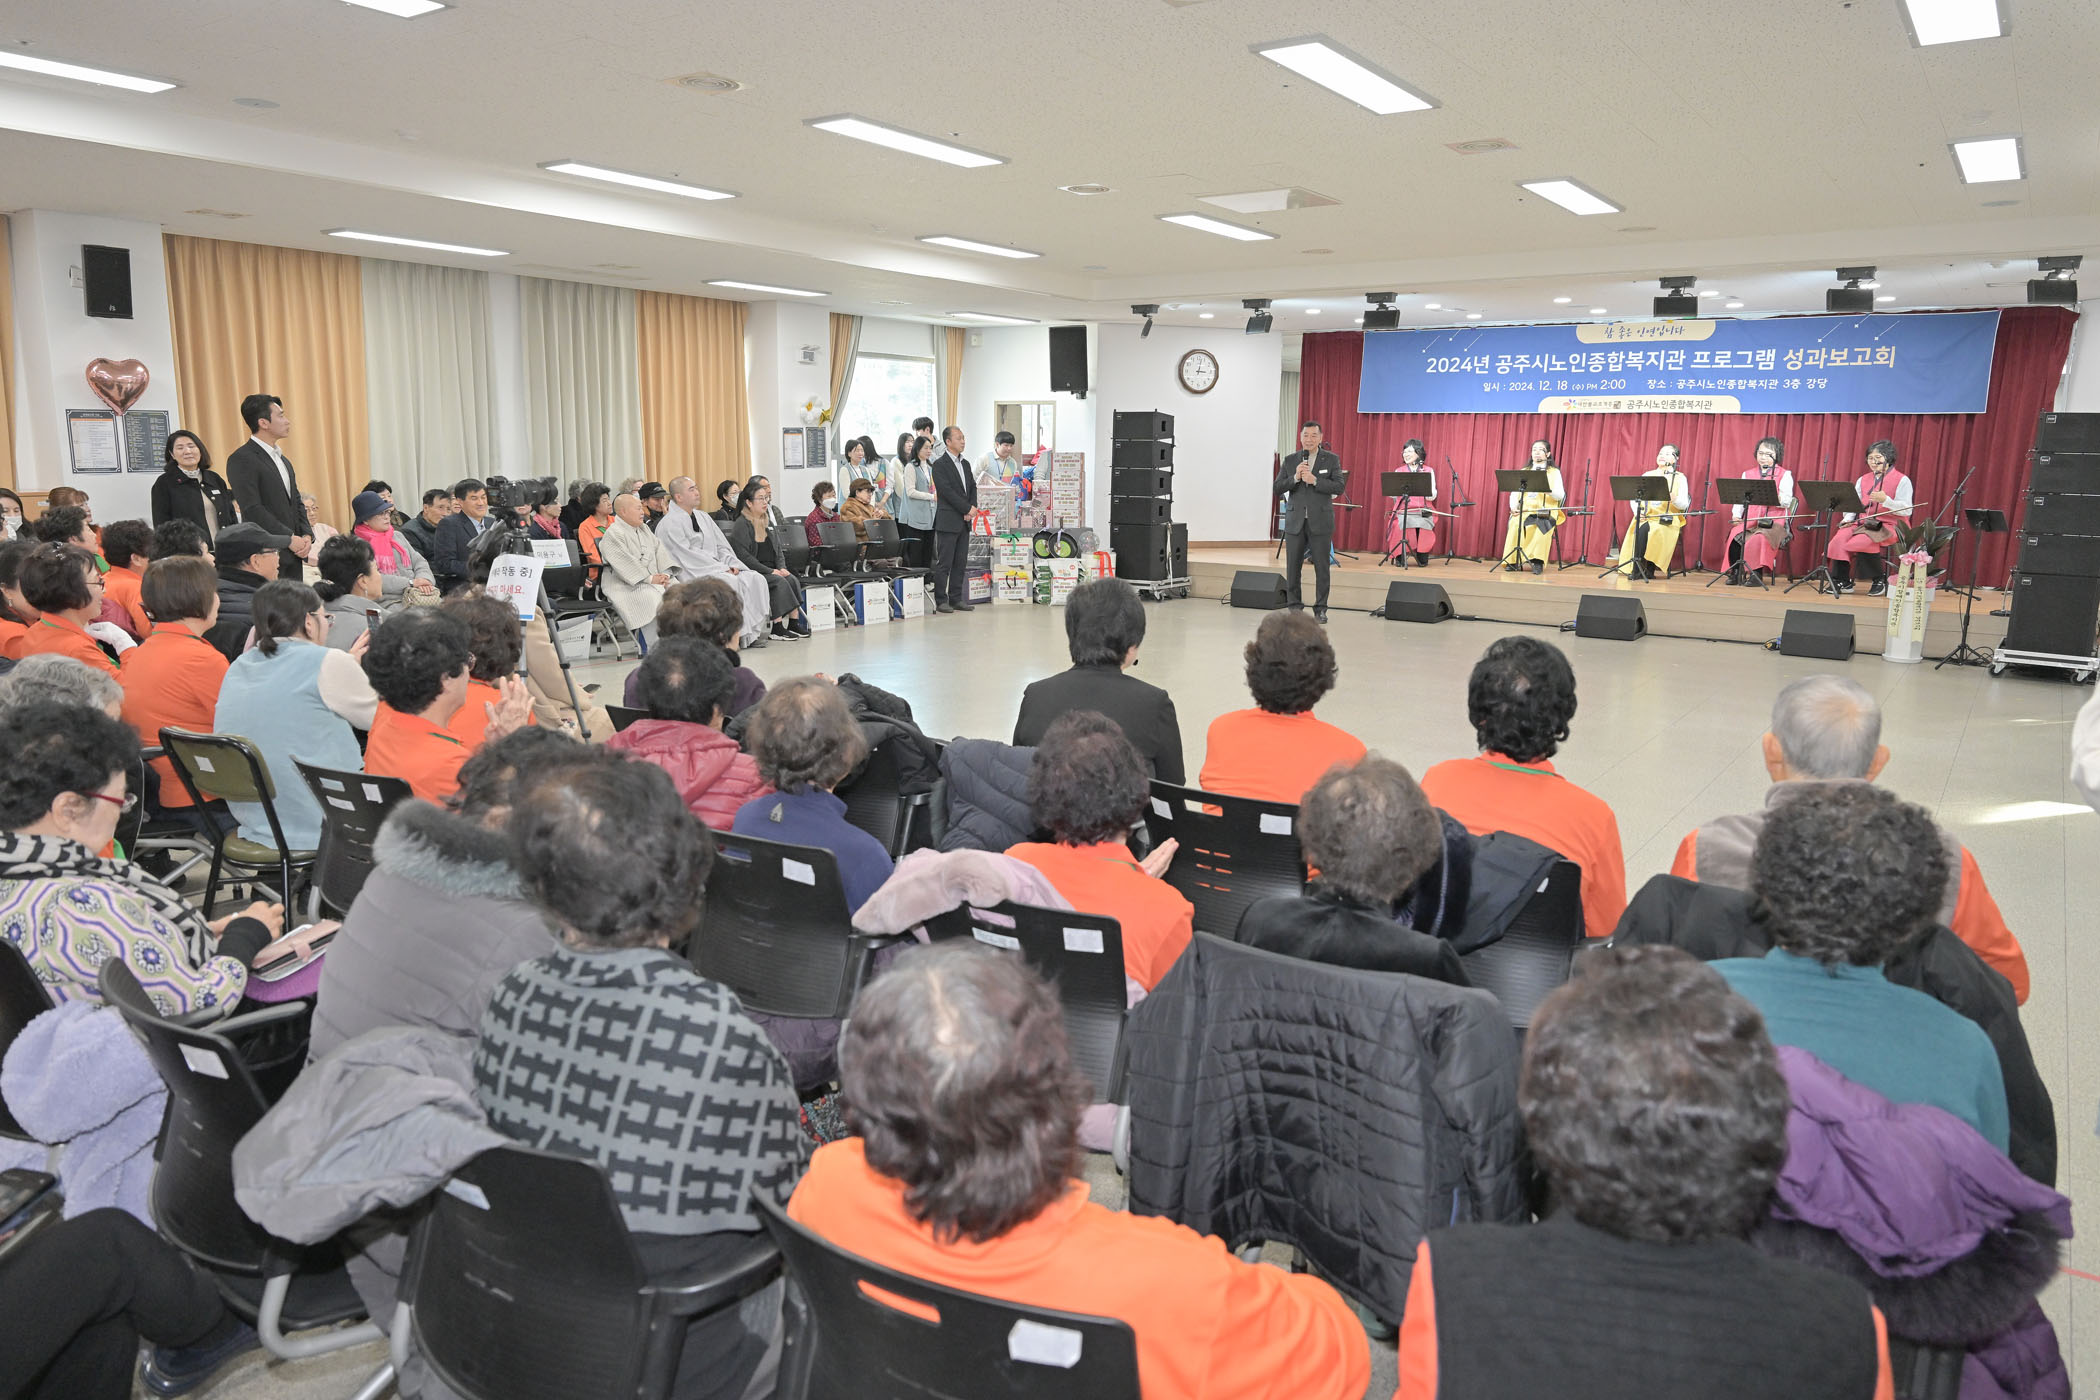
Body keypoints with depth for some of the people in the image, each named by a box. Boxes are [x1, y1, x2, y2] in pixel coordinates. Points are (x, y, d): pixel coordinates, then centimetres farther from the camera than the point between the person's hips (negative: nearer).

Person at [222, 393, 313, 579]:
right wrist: (289, 539, -15)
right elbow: (252, 509, -15)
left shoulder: (282, 459, 20)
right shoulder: (241, 459, -8)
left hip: (293, 555, 8)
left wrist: (306, 535, 4)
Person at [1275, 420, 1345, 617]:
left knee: (1322, 567, 0)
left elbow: (1339, 486, -8)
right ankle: (1295, 607, 14)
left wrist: (1314, 480, -18)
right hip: (1295, 521, 2)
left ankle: (1320, 609, 8)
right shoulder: (1290, 460, 8)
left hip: (1320, 521, -2)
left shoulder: (1331, 459, 3)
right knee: (1293, 567, 4)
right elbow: (1277, 489, 2)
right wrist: (1295, 478, -14)